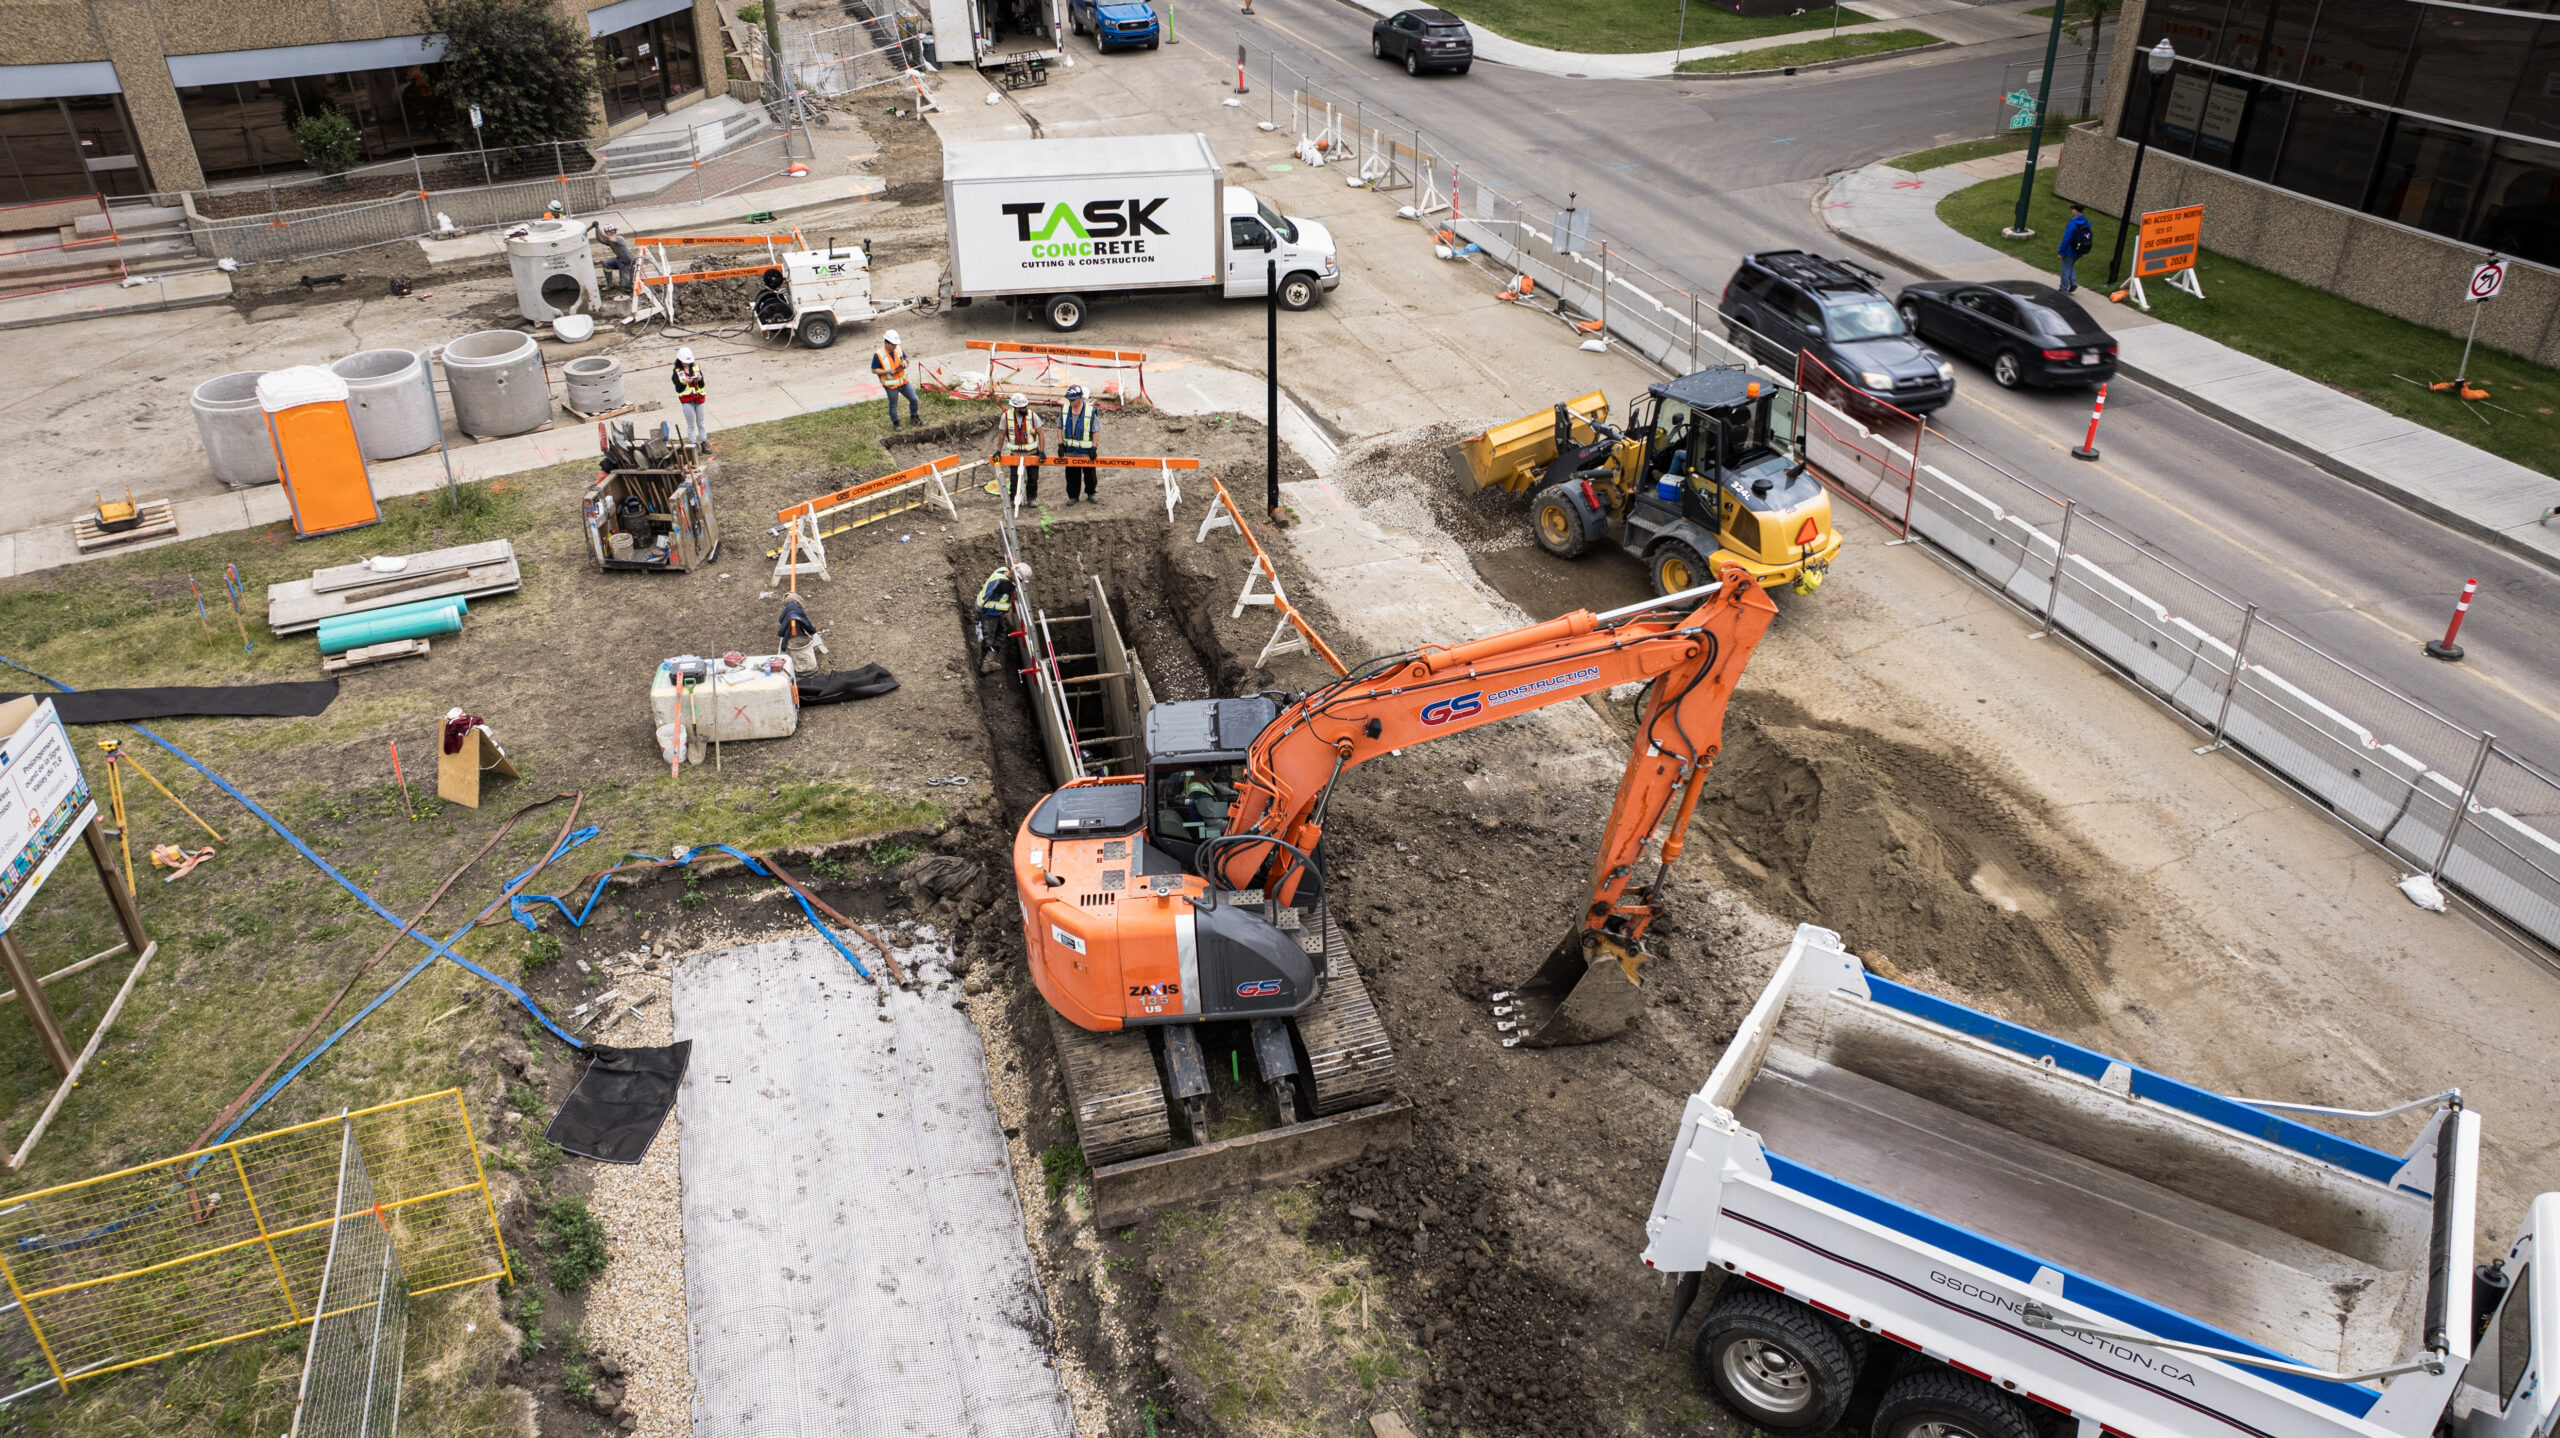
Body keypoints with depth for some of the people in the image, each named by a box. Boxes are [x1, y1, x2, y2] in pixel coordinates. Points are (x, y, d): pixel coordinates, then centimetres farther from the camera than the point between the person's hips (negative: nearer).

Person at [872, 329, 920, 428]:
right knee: (893, 405, 11)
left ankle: (914, 418, 34)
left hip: (903, 381, 5)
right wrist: (887, 371, -27)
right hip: (891, 386, -5)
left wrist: (905, 362, -12)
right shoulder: (878, 354, -20)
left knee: (914, 399, 12)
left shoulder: (898, 349, -4)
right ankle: (895, 423, 31)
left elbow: (906, 358, 14)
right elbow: (874, 370, -14)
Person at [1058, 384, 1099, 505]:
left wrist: (1094, 448, -11)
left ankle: (1090, 493, 30)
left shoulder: (1090, 411, -12)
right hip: (1070, 450, 3)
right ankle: (1072, 496, 20)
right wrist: (1060, 445, -1)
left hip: (1086, 451, -3)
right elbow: (1060, 428, 6)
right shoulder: (1064, 410, -1)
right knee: (1071, 475, 8)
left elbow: (1095, 431, -7)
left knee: (1089, 473, 11)